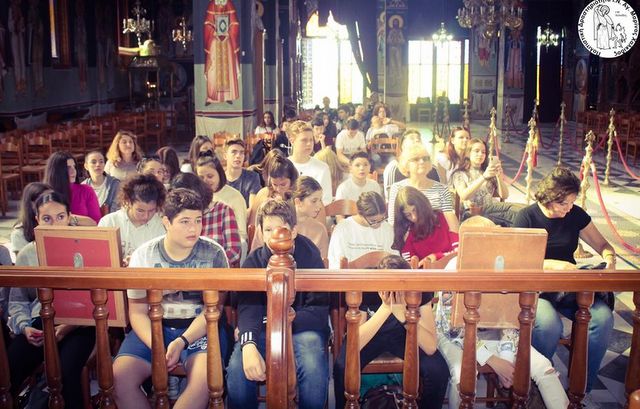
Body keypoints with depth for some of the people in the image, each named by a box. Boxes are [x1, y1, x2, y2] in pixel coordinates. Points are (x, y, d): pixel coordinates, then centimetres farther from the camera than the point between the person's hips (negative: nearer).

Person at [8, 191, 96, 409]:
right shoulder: (27, 254, 10)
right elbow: (17, 301, 14)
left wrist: (71, 325, -15)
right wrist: (24, 326, -5)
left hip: (78, 323, -3)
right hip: (40, 322, 3)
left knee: (66, 372, -28)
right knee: (6, 372, -18)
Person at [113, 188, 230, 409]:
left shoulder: (214, 254, -3)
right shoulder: (143, 256, 1)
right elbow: (138, 312, 0)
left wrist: (182, 342, -20)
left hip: (201, 327, -1)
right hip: (155, 326, 2)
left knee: (205, 376, -31)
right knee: (119, 377, -22)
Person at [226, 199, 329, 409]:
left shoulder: (310, 257, -5)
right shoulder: (254, 261, 0)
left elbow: (319, 313, -9)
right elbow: (248, 308, -15)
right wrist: (248, 345, -36)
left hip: (303, 328, -1)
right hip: (262, 330, 2)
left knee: (314, 369, -32)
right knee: (237, 368, -27)